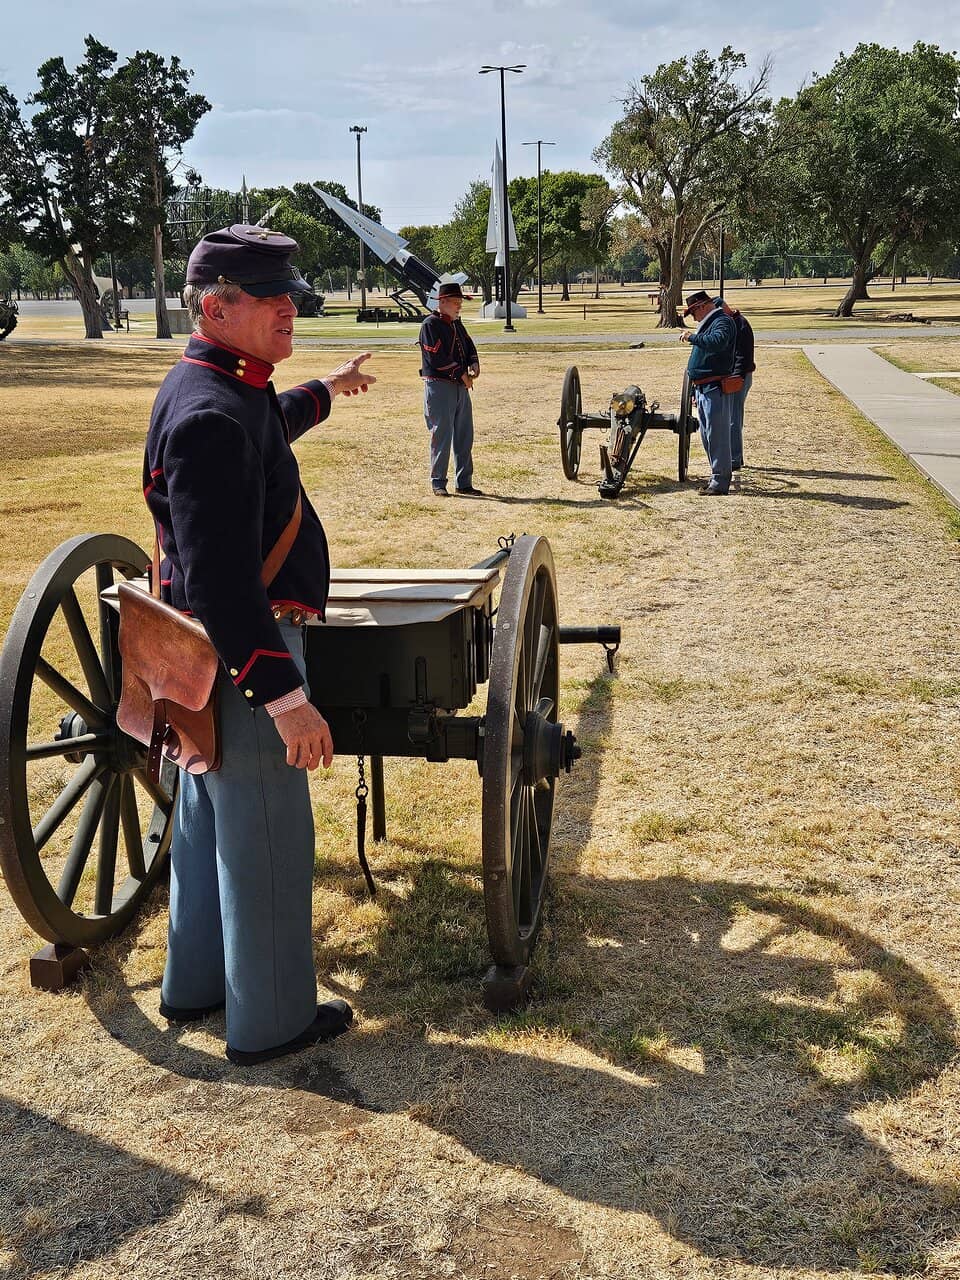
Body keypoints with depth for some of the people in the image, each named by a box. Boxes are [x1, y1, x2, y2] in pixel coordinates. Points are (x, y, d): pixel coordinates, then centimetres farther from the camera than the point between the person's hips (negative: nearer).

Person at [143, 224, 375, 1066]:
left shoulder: (220, 388, 8)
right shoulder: (210, 416, -25)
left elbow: (263, 430, 34)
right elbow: (220, 576, -31)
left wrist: (325, 393, 49)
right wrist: (283, 694, -33)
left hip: (209, 647, 11)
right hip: (246, 652, -11)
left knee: (210, 819, 21)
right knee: (268, 839, 2)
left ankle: (194, 984, 38)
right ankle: (271, 1021, 17)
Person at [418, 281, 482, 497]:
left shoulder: (457, 324, 16)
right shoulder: (431, 325, -9)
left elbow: (470, 347, 18)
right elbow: (436, 357, -18)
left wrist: (474, 364, -5)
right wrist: (462, 374, -14)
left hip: (461, 386, 8)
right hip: (439, 386, -8)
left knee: (465, 436, 10)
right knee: (441, 435, -5)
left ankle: (464, 483, 18)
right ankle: (438, 483, 3)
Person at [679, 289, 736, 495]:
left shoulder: (722, 322, -9)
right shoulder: (707, 324, 22)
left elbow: (717, 342, -33)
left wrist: (692, 337, -24)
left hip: (715, 389, -11)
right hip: (703, 389, 11)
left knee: (717, 435, -9)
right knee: (706, 435, 13)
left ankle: (720, 481, -6)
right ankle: (716, 478, 21)